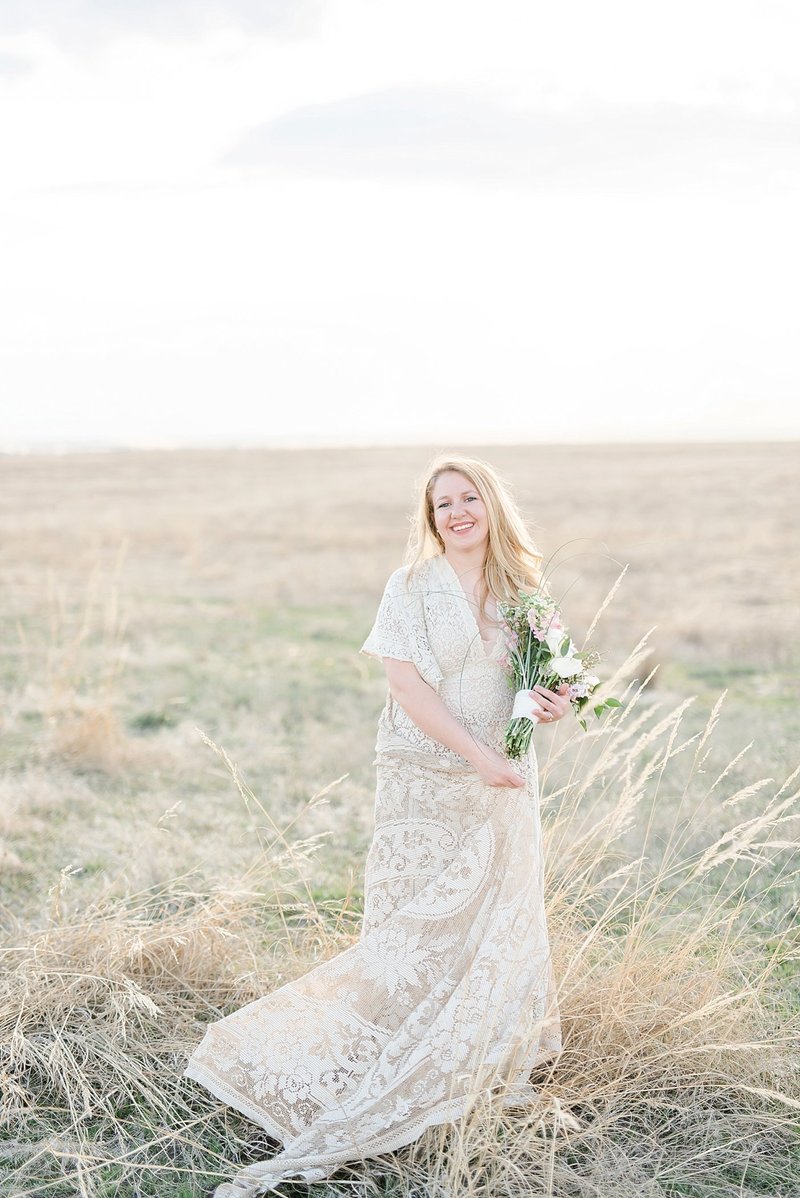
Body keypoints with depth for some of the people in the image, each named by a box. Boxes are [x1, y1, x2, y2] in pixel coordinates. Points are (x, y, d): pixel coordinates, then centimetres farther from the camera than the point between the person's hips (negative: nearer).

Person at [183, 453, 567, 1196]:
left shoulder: (516, 591, 7)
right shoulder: (413, 586, -7)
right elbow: (407, 683, -15)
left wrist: (551, 707, -7)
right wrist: (479, 754, -20)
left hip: (503, 787, 5)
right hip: (427, 782, -5)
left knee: (500, 925, 12)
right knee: (418, 933, -4)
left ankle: (490, 1067, 31)